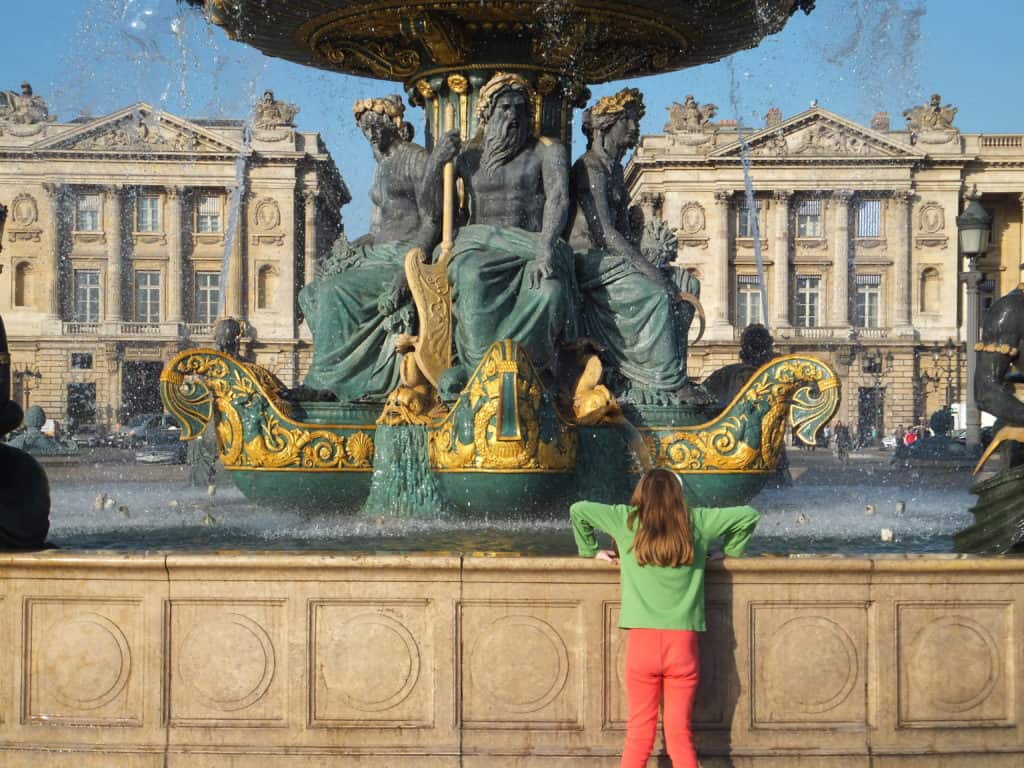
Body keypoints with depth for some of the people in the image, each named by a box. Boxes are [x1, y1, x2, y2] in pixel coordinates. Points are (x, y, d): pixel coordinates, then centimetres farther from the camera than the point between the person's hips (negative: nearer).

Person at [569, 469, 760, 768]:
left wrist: (591, 550, 19)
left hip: (642, 642, 0)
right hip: (683, 643, 1)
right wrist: (728, 551, 22)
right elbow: (749, 515, 13)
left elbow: (578, 510, 9)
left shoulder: (627, 521, 4)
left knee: (639, 735, 6)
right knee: (680, 735, 6)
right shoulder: (697, 522, 6)